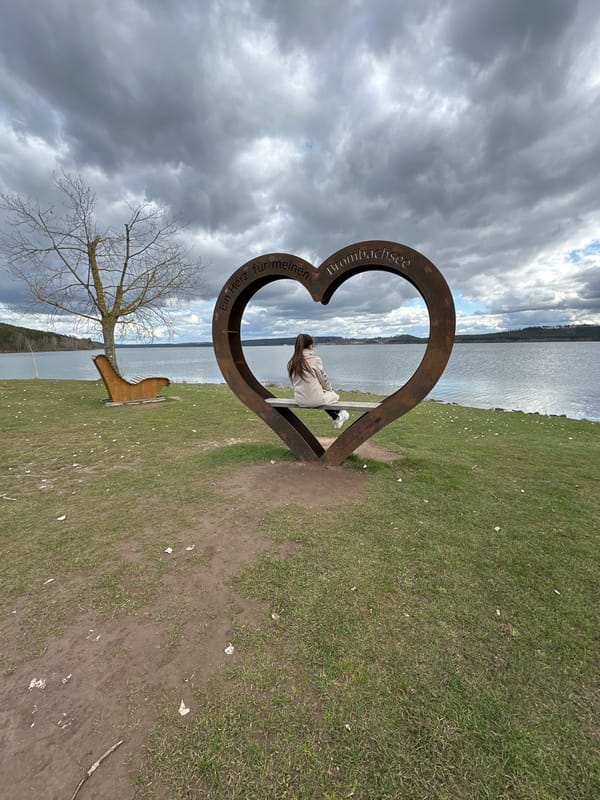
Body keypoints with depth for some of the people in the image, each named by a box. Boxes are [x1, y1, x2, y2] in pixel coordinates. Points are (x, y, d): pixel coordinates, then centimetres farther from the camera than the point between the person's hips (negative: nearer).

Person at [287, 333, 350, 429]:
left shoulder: (291, 363, 0)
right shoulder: (315, 359, -15)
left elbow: (294, 383, 8)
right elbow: (323, 379, -5)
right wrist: (331, 389, 16)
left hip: (300, 401, 6)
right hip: (315, 400, -6)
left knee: (325, 392, 34)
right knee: (334, 395, 26)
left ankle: (336, 418, 46)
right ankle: (339, 415, 50)